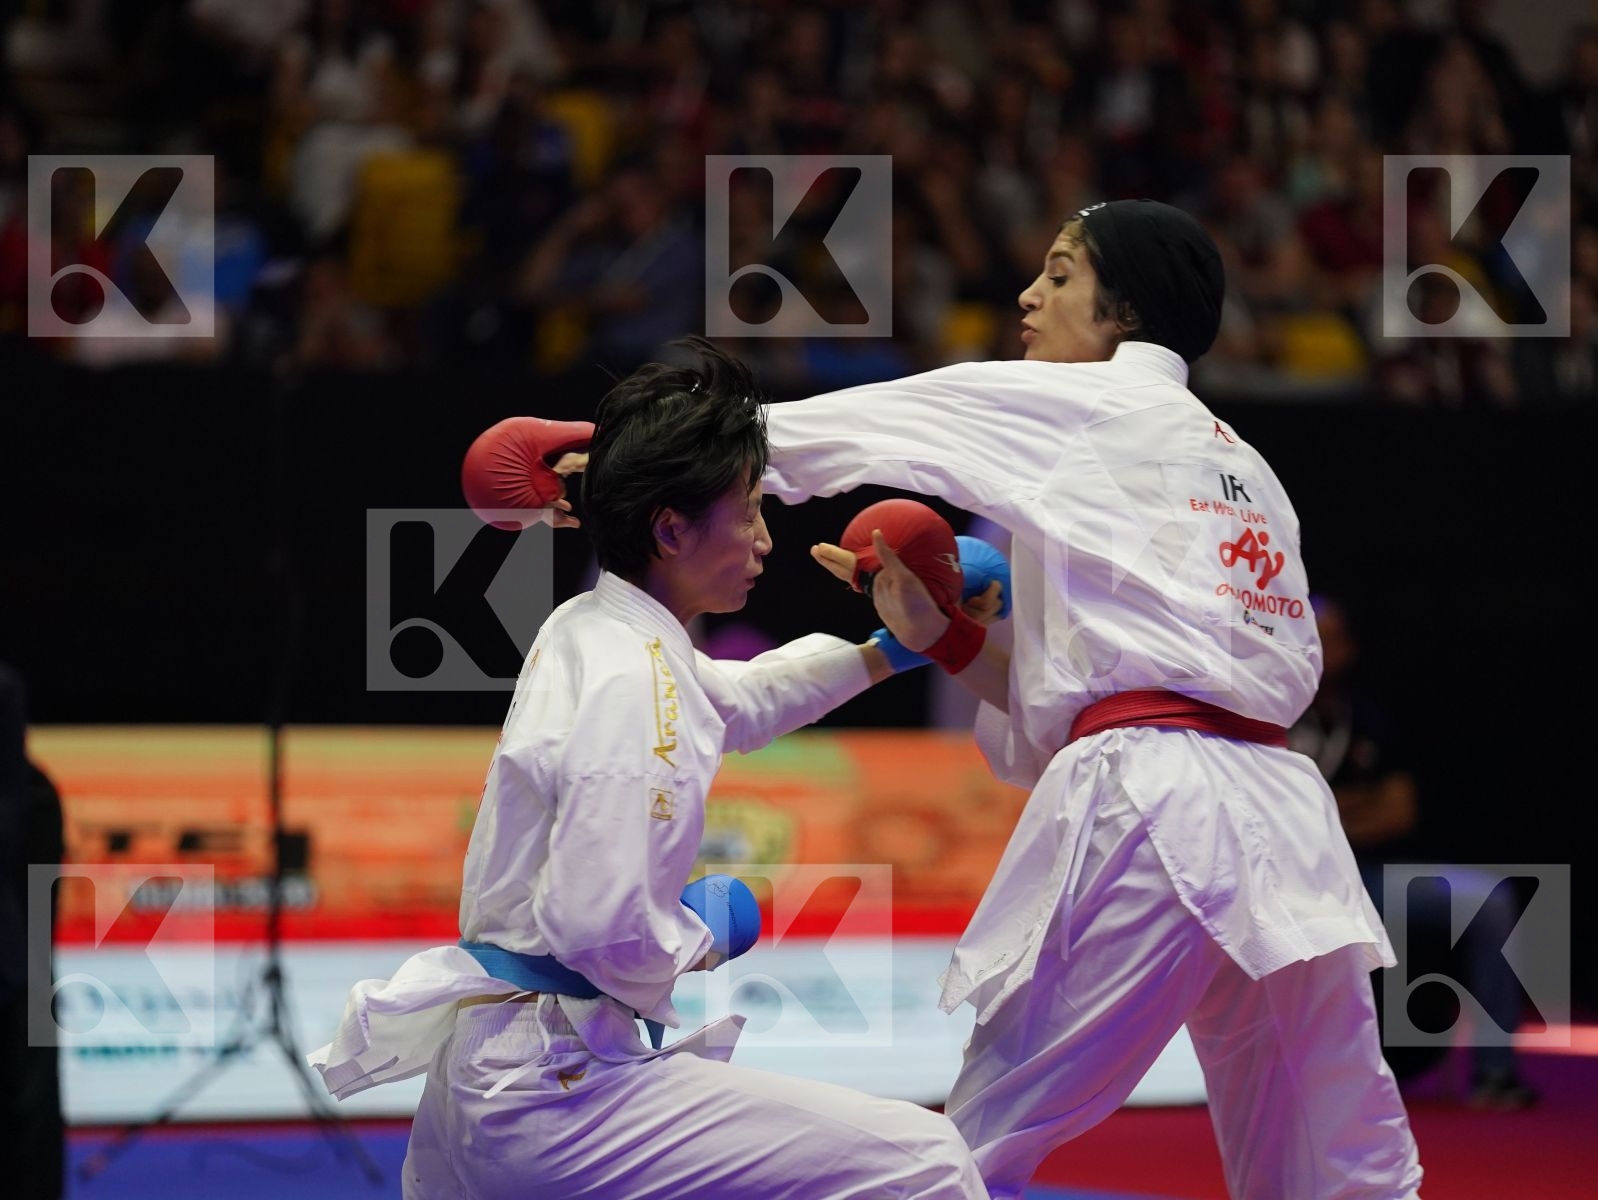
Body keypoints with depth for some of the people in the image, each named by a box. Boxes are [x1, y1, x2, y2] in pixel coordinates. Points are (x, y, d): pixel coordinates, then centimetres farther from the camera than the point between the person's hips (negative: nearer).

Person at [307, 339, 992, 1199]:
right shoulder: (630, 683, -18)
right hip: (552, 1087, -10)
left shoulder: (586, 633, 11)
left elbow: (733, 704, 33)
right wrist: (704, 940, -6)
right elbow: (602, 929, -25)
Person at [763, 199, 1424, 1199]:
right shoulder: (1241, 470, 26)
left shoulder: (1078, 406, 5)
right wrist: (938, 633, 18)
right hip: (1282, 816, 8)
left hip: (1152, 809, -8)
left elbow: (831, 431, 9)